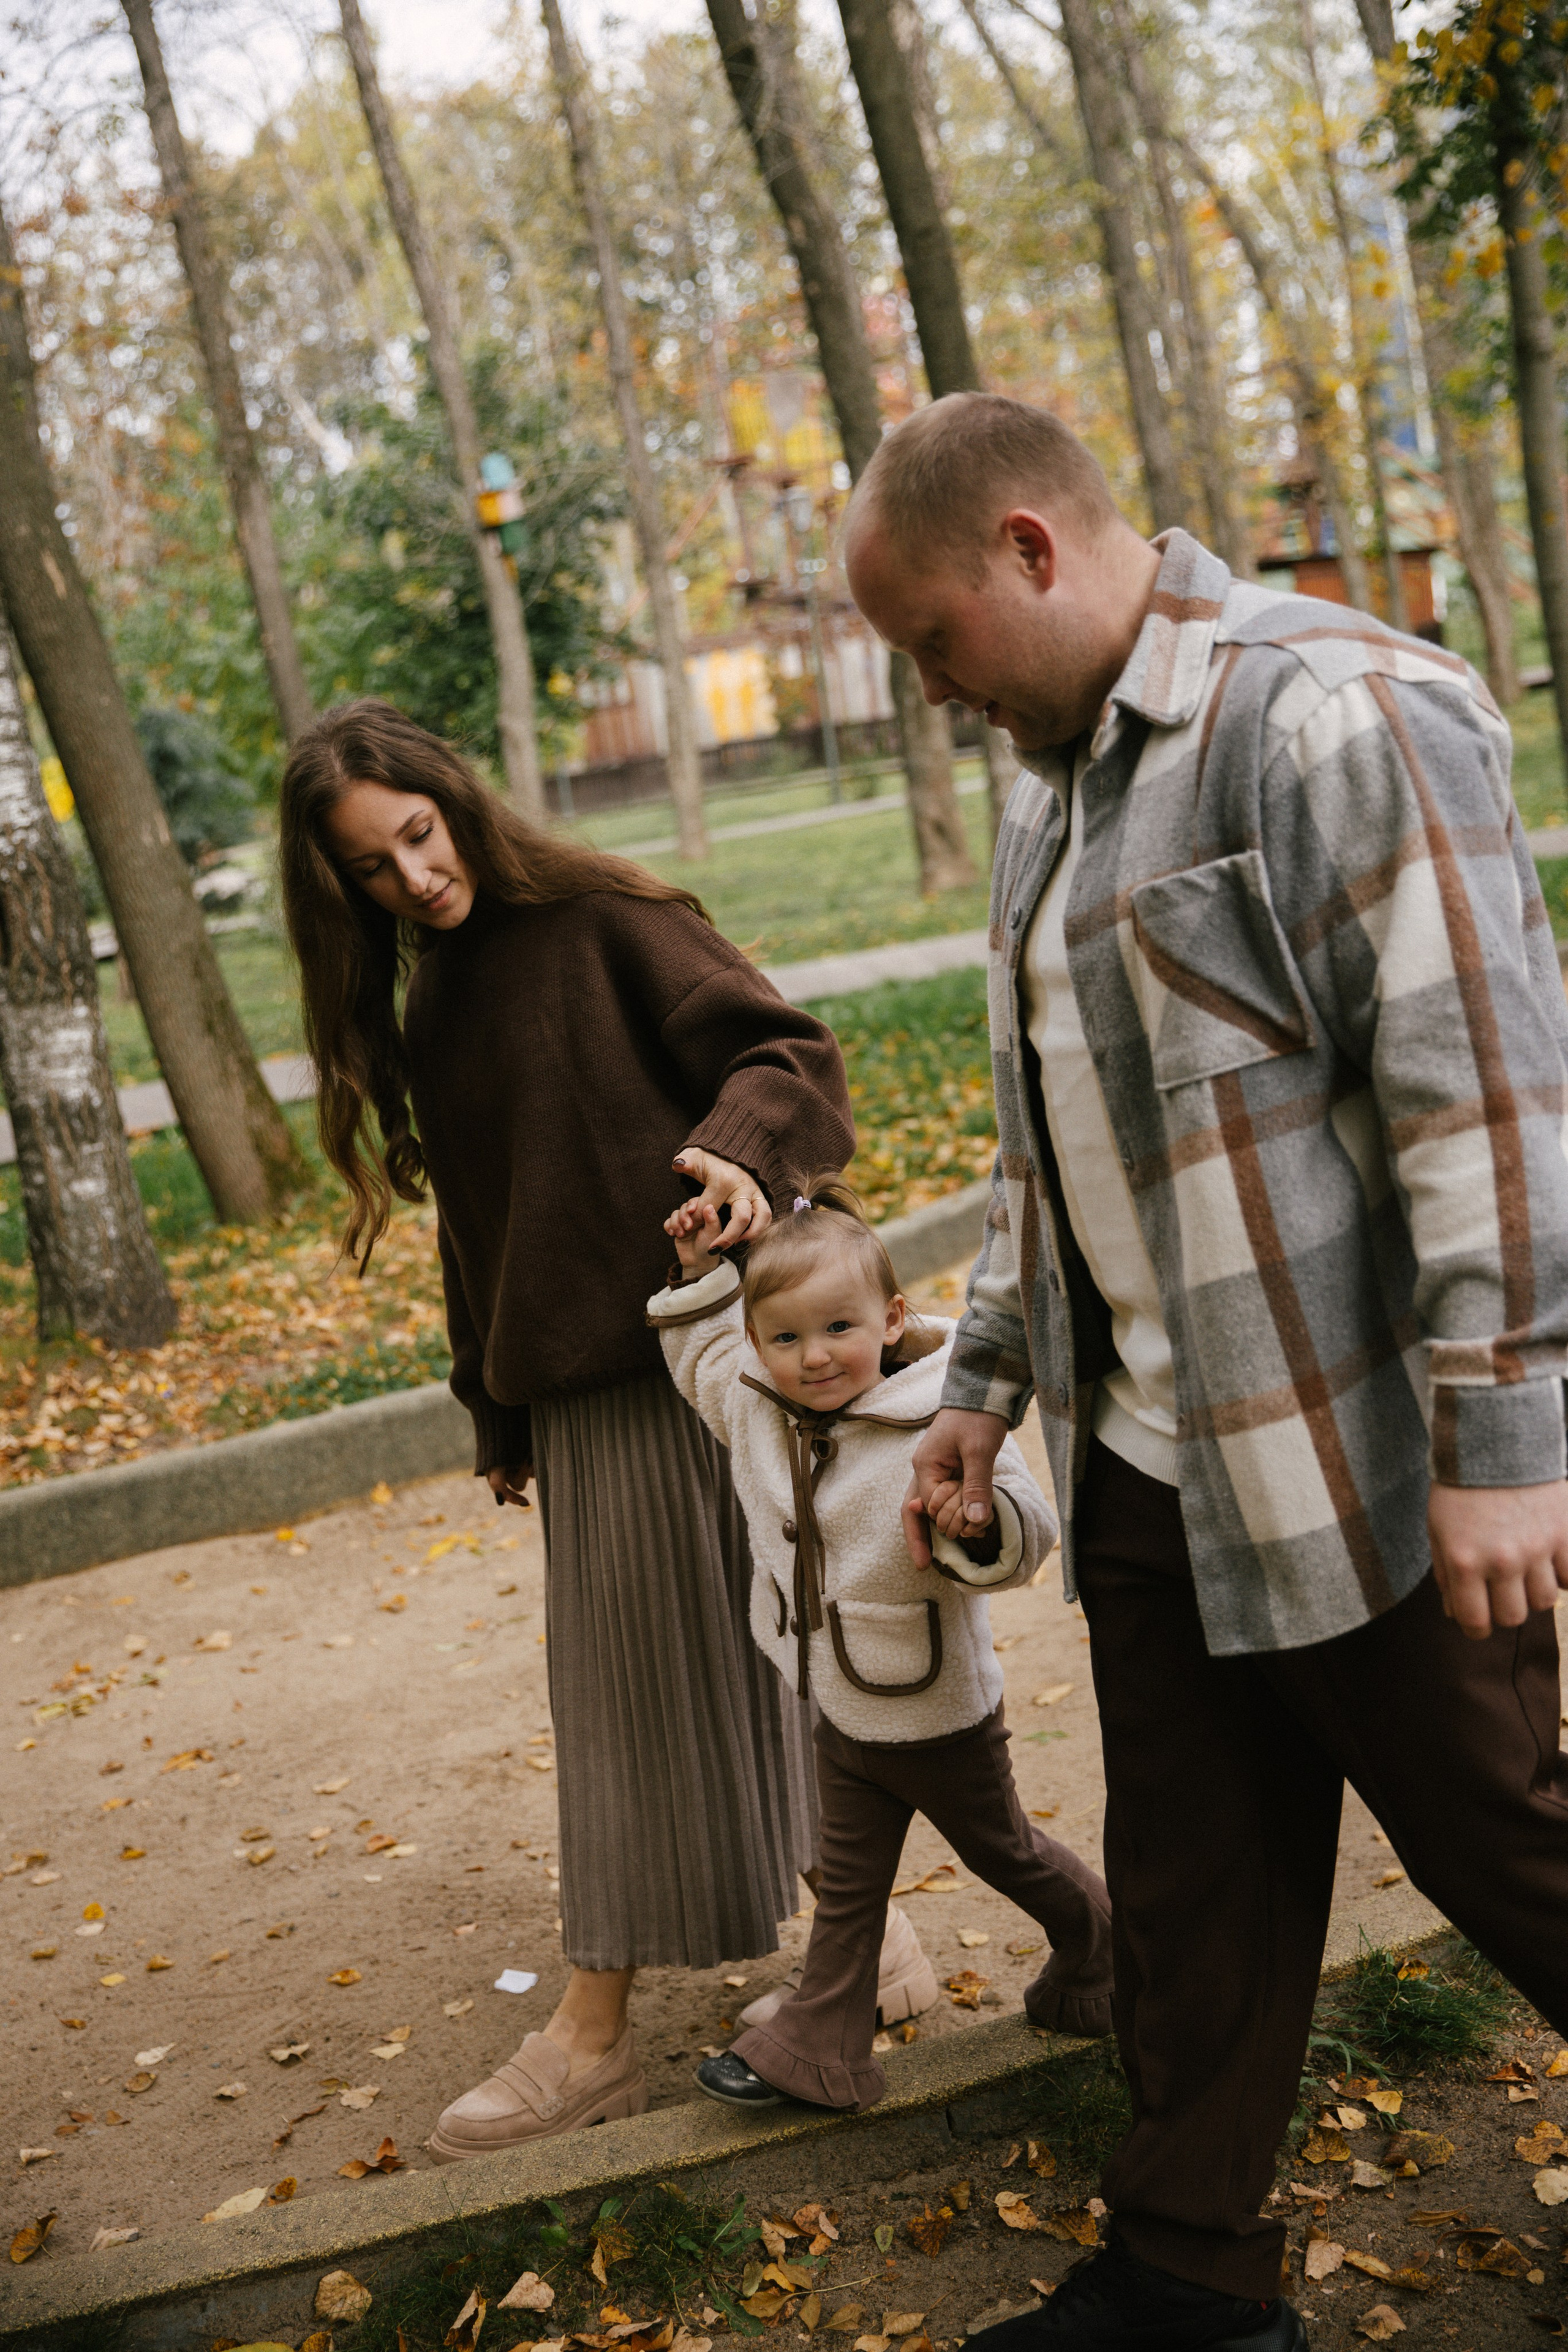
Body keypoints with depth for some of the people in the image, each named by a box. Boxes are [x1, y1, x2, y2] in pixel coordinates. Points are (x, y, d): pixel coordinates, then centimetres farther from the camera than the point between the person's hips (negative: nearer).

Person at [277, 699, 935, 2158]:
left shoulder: (605, 924, -6)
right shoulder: (425, 1018, 13)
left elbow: (774, 1042, -13)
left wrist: (737, 1141, -34)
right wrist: (498, 1417, 19)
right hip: (583, 1387, 6)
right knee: (631, 1673, 11)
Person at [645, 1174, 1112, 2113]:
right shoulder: (757, 1409, -8)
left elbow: (1030, 1533, -31)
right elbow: (706, 1358, 14)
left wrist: (978, 1525, -52)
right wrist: (703, 1273, 2)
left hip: (939, 1711, -5)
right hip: (842, 1710, 5)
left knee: (1002, 1851, 20)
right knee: (848, 1886, 18)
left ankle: (1100, 1945, 47)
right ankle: (818, 2049, 28)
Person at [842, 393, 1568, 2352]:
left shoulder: (1332, 715, -15)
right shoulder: (1052, 787, 14)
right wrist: (983, 1378, 19)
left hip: (1350, 1458, -8)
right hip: (1145, 1461, 8)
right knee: (1188, 1885, 15)